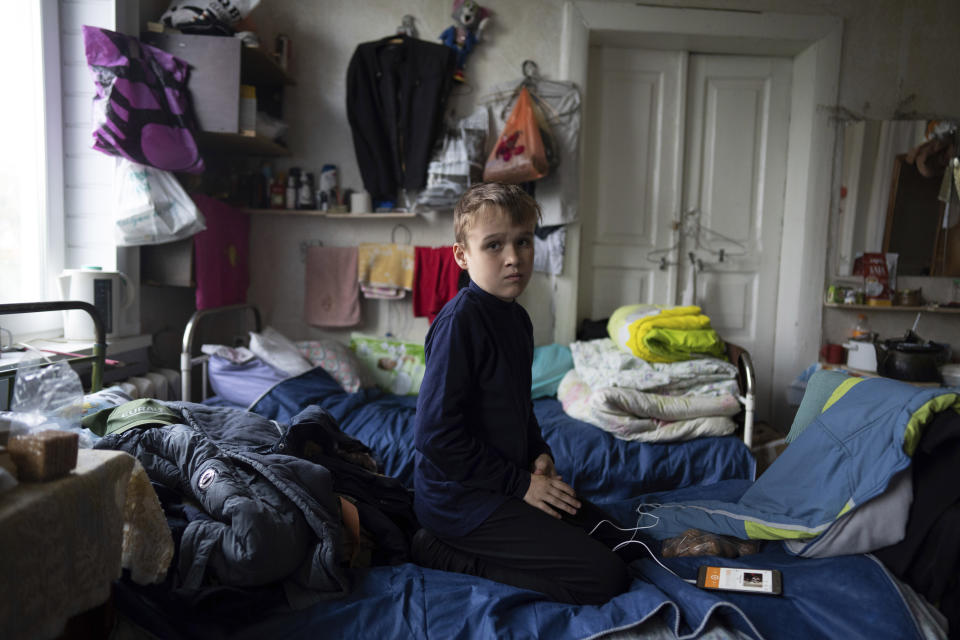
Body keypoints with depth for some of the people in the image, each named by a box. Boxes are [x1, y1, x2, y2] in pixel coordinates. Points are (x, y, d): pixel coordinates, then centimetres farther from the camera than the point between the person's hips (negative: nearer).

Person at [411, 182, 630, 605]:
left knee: (610, 536, 20)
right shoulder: (459, 321, -21)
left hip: (508, 482, 9)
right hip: (460, 496, -9)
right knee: (605, 578, -13)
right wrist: (521, 483, -17)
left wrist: (539, 454, 2)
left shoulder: (517, 318, 8)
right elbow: (436, 435, -24)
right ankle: (440, 552, -6)